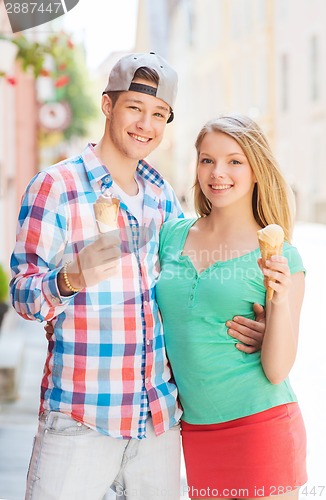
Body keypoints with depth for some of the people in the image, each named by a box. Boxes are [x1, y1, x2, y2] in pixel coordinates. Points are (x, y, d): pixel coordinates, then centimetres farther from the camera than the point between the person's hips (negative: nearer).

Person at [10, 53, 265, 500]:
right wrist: (70, 279, -30)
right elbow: (23, 294, -8)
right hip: (80, 419, -5)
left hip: (159, 415, 5)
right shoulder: (55, 186, -6)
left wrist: (245, 326, 2)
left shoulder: (161, 195, 11)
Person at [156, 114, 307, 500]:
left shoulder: (279, 258, -5)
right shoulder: (172, 235, 5)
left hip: (261, 426, -4)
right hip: (195, 430, 4)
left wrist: (279, 300, -23)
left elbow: (277, 370, -9)